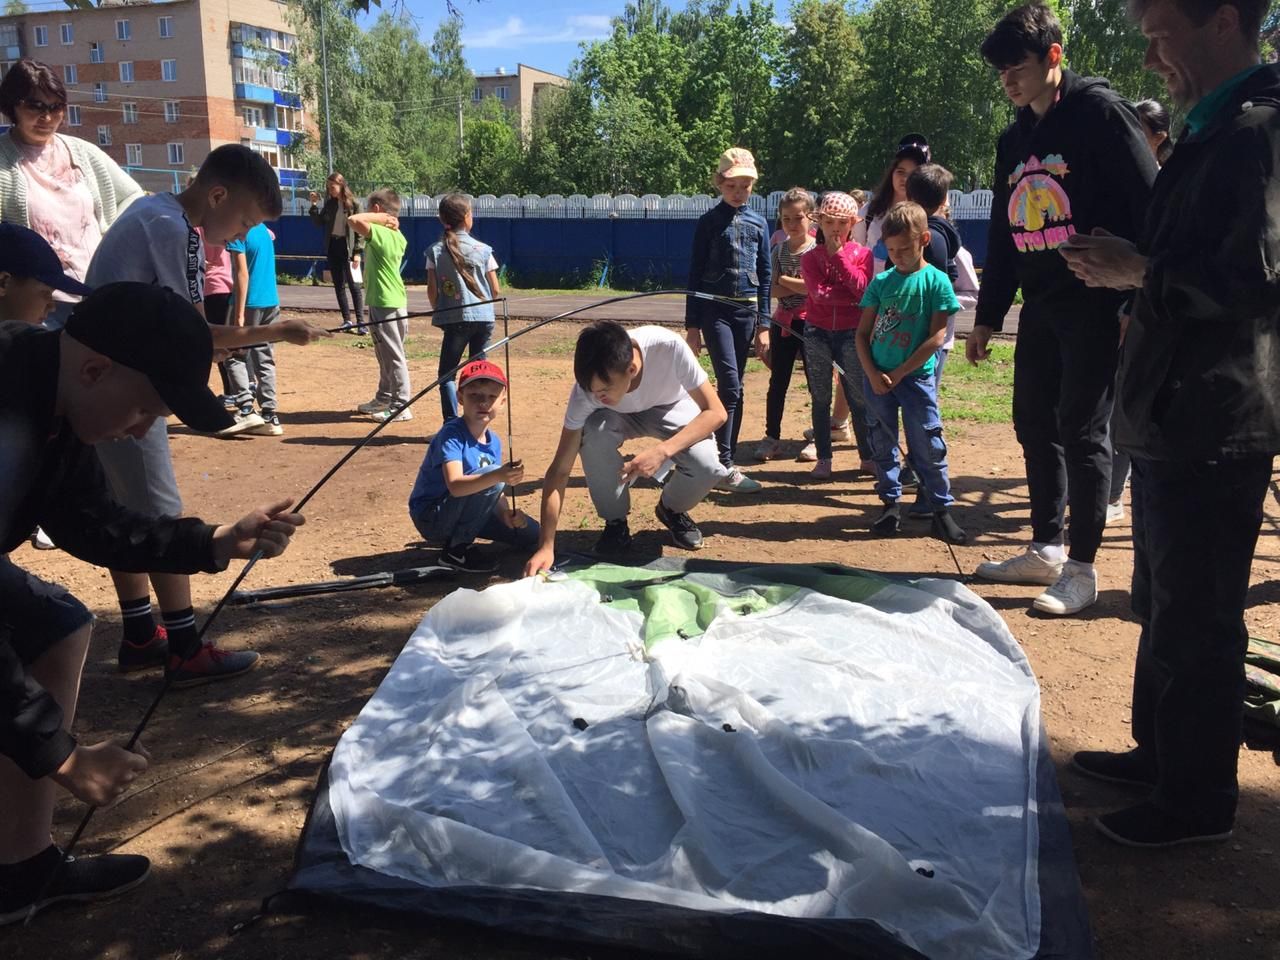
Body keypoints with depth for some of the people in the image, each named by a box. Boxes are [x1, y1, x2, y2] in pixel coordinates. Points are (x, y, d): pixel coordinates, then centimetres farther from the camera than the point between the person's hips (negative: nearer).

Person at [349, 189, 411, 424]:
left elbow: (353, 219, -28)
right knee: (387, 354, 19)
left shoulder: (378, 232, -16)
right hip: (397, 300, 9)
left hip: (383, 303, -9)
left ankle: (401, 406, -2)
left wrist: (380, 218, -16)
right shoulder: (398, 236, 11)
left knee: (393, 356, -6)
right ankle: (384, 398, 30)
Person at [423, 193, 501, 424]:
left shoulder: (435, 251, -2)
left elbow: (432, 290, -3)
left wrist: (439, 312, 13)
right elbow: (496, 290, 2)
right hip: (483, 318, 2)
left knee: (447, 373, 6)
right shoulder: (483, 249, 0)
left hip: (455, 319, -2)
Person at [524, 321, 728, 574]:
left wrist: (663, 450, -45)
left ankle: (672, 509, 7)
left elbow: (716, 412, -30)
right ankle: (615, 522, -8)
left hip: (671, 408, 0)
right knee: (593, 434, -34)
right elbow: (559, 470, -29)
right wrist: (546, 547, -35)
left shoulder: (669, 347, -40)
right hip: (621, 417, 1)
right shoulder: (587, 388, -33)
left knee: (707, 466, -29)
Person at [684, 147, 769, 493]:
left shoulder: (758, 224, 10)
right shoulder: (709, 221, 0)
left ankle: (725, 458, 16)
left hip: (746, 311, 4)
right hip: (715, 310, -4)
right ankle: (723, 466, -11)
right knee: (731, 386, -13)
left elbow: (765, 275, 11)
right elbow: (695, 274, 0)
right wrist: (692, 325, -4)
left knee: (733, 387, 8)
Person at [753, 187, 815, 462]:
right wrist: (799, 286, -14)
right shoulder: (779, 250, 6)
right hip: (783, 322, 4)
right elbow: (772, 289, 0)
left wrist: (782, 279, -10)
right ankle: (772, 437, 14)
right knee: (778, 382, 6)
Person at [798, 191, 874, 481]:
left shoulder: (862, 254, 3)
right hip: (817, 333, 1)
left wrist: (839, 254, -12)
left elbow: (861, 288, -15)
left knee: (858, 397, 1)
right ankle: (823, 459, 10)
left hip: (851, 334, -1)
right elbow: (819, 293, -12)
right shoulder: (810, 258, 3)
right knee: (820, 399, 3)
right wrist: (852, 295, -14)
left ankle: (868, 457, 12)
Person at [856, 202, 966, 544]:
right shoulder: (882, 281, 5)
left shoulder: (936, 281, -5)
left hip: (916, 377, -4)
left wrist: (898, 374, -12)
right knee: (882, 445, 9)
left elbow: (936, 338, -10)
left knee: (928, 448, 0)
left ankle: (942, 510, 10)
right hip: (877, 377, 4)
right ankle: (891, 506, 20)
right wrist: (872, 374, -8)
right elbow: (862, 333, 6)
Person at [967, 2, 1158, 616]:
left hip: (1095, 305, -7)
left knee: (1082, 432, -5)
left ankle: (1081, 568, 4)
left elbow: (1148, 207, -12)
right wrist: (986, 316, 18)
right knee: (1035, 427, 9)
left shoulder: (1099, 111, -7)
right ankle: (1046, 549, 21)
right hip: (1039, 307, 7)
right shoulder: (1013, 140, 15)